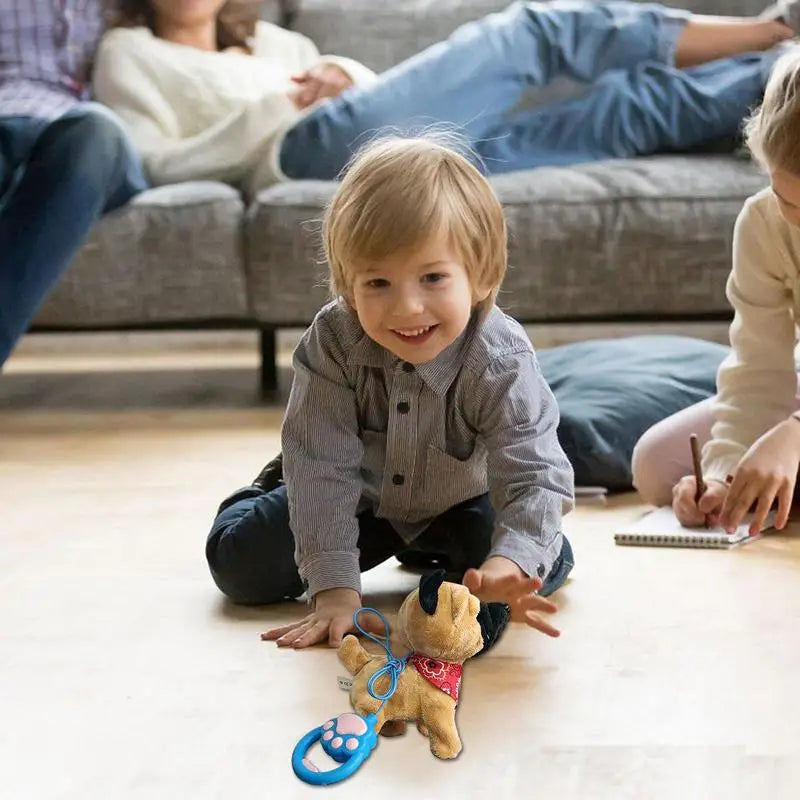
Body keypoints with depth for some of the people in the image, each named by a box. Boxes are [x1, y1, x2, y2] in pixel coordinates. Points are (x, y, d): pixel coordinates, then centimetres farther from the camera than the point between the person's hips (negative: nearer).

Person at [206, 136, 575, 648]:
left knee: (545, 566, -20)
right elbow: (324, 466, -32)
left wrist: (509, 565, -61)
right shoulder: (333, 342, -32)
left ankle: (435, 552, 13)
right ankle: (274, 489, 29)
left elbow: (535, 475, -39)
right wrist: (335, 588, -40)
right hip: (360, 496, 0)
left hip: (459, 503, 0)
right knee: (241, 566, -7)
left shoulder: (501, 363, -35)